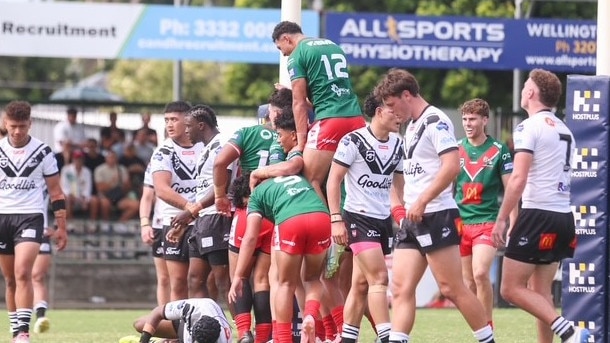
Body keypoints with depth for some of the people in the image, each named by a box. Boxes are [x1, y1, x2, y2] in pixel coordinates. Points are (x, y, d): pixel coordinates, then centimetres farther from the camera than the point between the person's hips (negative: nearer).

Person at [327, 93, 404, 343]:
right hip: (359, 217, -6)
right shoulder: (353, 141, -11)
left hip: (384, 219, 6)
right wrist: (336, 219, -15)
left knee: (361, 283, 9)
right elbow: (333, 180, -9)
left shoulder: (397, 144, 8)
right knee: (379, 278, -16)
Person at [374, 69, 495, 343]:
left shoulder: (435, 121, -11)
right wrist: (404, 205, 18)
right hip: (413, 220, 9)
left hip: (436, 217, -9)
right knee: (401, 288, -1)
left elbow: (452, 166, -21)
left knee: (452, 288, -6)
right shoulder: (412, 126, 18)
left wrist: (421, 201, -21)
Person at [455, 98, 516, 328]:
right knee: (468, 282, 4)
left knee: (480, 273, -20)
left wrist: (513, 224, -4)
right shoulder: (455, 149, 7)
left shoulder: (499, 151, -2)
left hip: (487, 222, -4)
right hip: (459, 222, 4)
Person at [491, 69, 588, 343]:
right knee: (540, 292, 13)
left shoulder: (529, 127, -9)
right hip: (564, 216, 8)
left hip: (538, 214, -8)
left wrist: (501, 220, -15)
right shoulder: (564, 130, 17)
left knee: (511, 289, -6)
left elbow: (518, 179, -18)